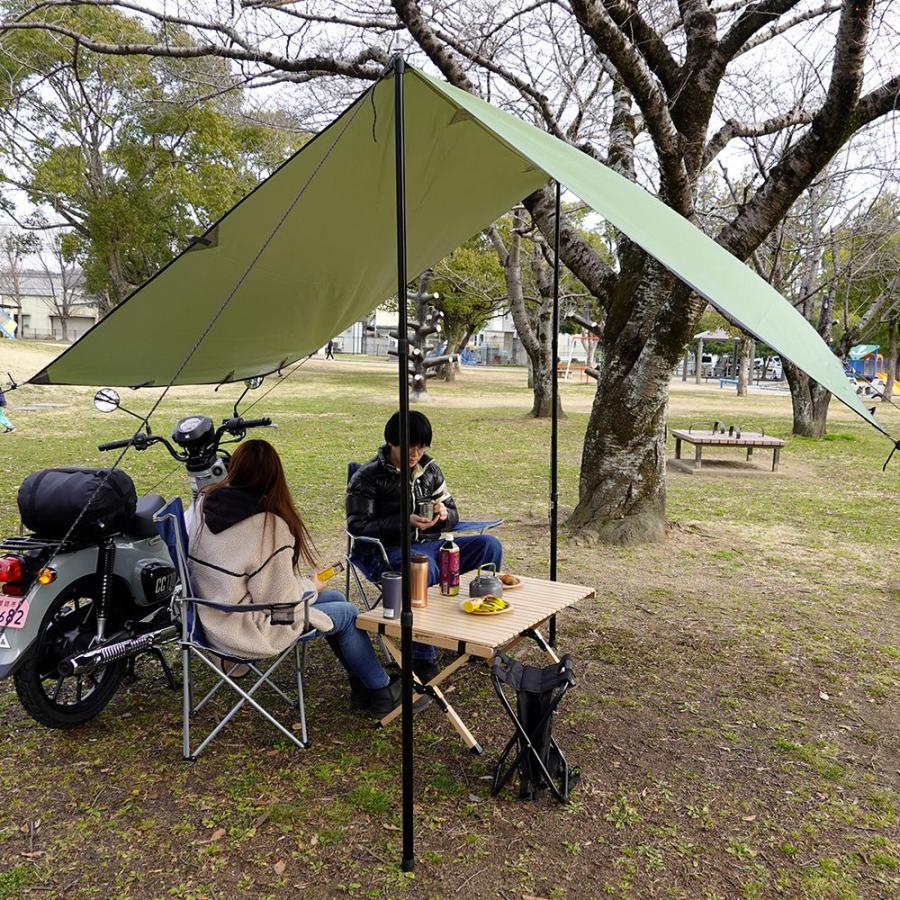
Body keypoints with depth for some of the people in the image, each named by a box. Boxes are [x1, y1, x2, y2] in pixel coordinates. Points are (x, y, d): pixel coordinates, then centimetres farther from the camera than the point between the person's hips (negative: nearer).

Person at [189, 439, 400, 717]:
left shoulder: (206, 503, -4)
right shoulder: (268, 526, -27)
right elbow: (280, 598, -22)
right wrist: (310, 586, -1)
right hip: (249, 631, -8)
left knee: (335, 598, 17)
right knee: (347, 614, 9)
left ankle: (362, 686, 30)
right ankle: (381, 693, 27)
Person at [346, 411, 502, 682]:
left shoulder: (430, 470, 12)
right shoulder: (368, 477, -4)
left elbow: (453, 515, 19)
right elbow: (357, 527, -10)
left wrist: (444, 514, -8)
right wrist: (405, 522, -21)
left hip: (430, 544, 6)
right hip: (392, 550, -6)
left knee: (489, 545, -15)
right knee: (425, 568, -40)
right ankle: (423, 657, -27)